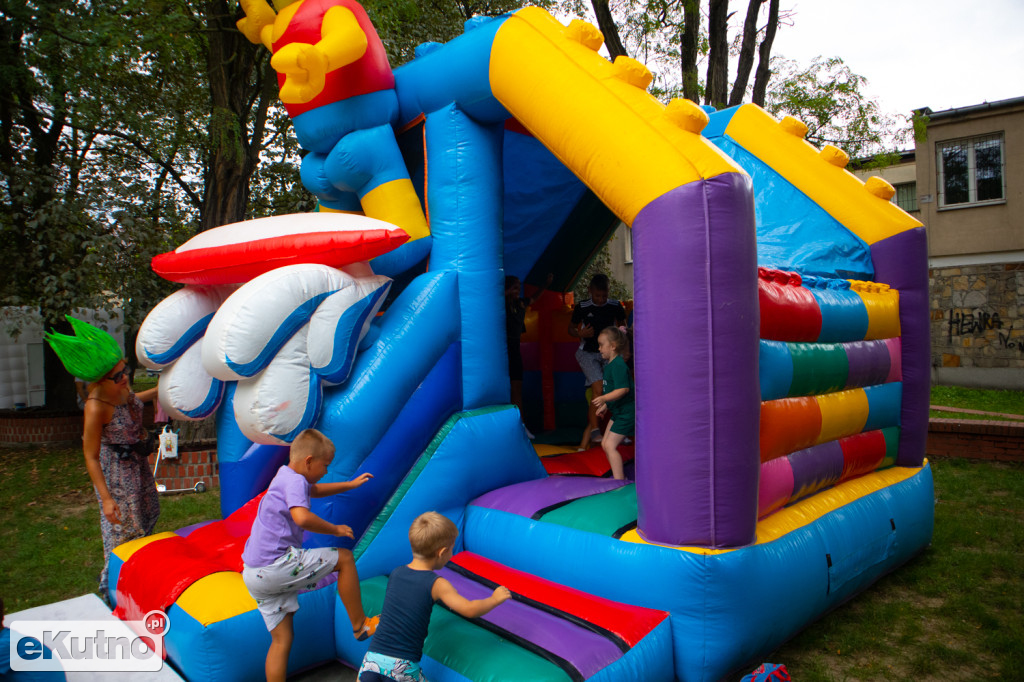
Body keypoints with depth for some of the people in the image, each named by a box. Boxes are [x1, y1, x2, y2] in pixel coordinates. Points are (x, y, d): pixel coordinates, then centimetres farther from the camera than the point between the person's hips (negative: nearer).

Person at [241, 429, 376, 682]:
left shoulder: (285, 477, 20)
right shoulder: (294, 481, -12)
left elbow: (314, 490, 41)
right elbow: (301, 517, -32)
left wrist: (350, 485, 40)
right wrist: (336, 530, -17)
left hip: (254, 575, 10)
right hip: (276, 566, -10)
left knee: (281, 639, 13)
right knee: (344, 558, 0)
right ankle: (360, 626, 11)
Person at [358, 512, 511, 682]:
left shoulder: (395, 573, 8)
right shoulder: (437, 584, -6)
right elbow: (470, 610, -5)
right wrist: (495, 598, 10)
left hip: (373, 657, 4)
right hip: (403, 666, -4)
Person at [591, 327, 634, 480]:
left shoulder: (618, 365, -20)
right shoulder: (610, 364, 11)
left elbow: (623, 389, -29)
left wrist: (604, 399, -35)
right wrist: (605, 406, 24)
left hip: (626, 413, -11)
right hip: (618, 411, 11)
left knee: (610, 445, -12)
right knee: (605, 443, 13)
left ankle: (619, 481, -7)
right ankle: (619, 476, 23)